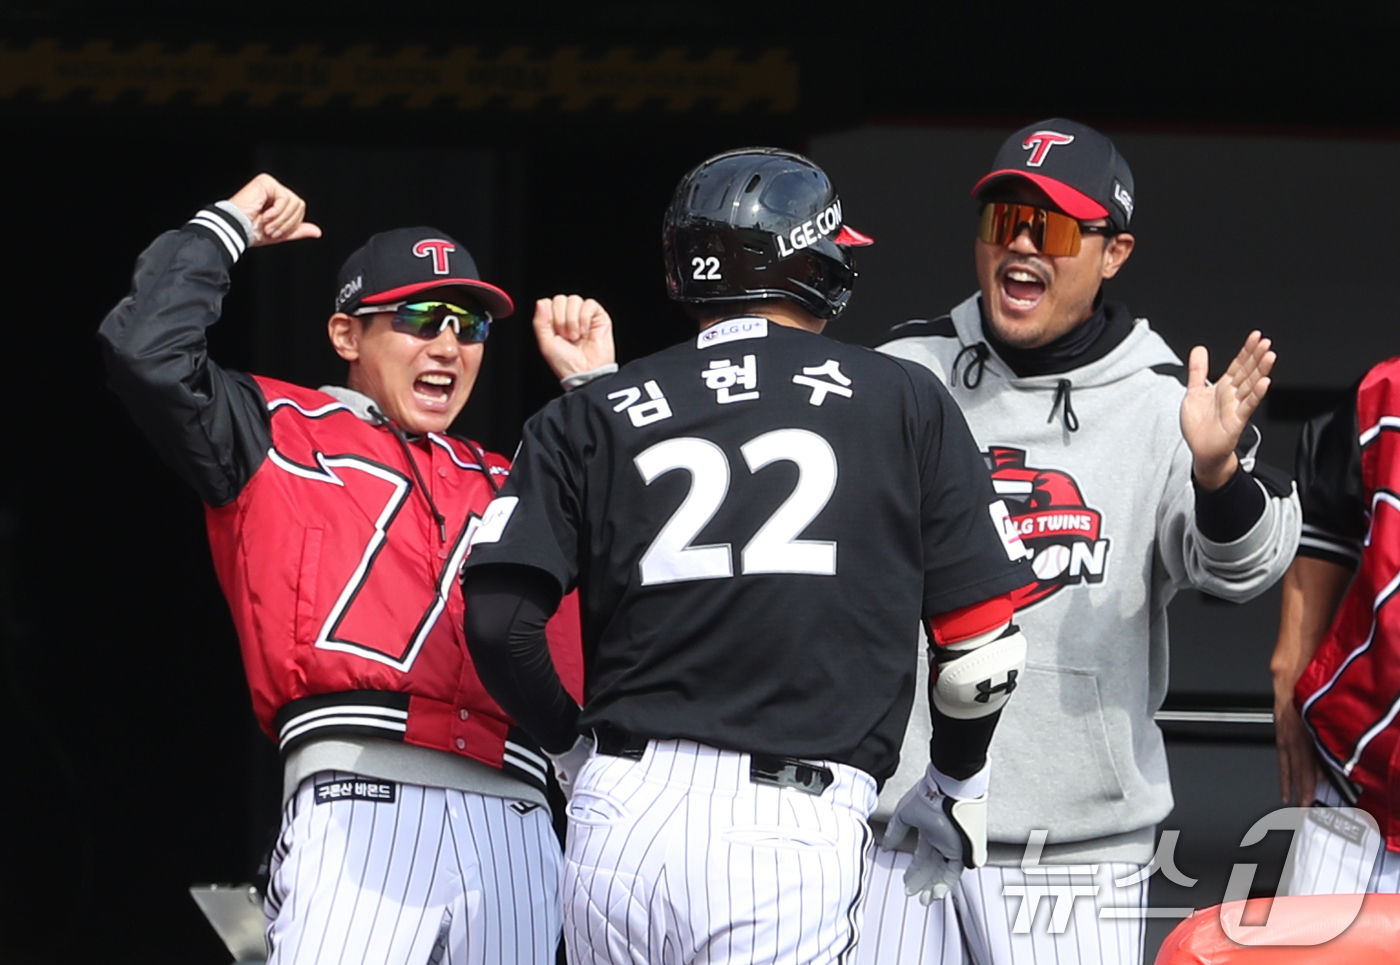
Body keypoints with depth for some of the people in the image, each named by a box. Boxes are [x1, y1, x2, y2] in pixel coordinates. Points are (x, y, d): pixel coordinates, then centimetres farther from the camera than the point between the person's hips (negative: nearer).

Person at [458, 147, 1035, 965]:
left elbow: (498, 620, 2)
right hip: (794, 832, -3)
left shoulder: (591, 418, 11)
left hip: (617, 821, 3)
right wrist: (955, 786, 25)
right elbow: (984, 642, 7)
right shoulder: (905, 405, 8)